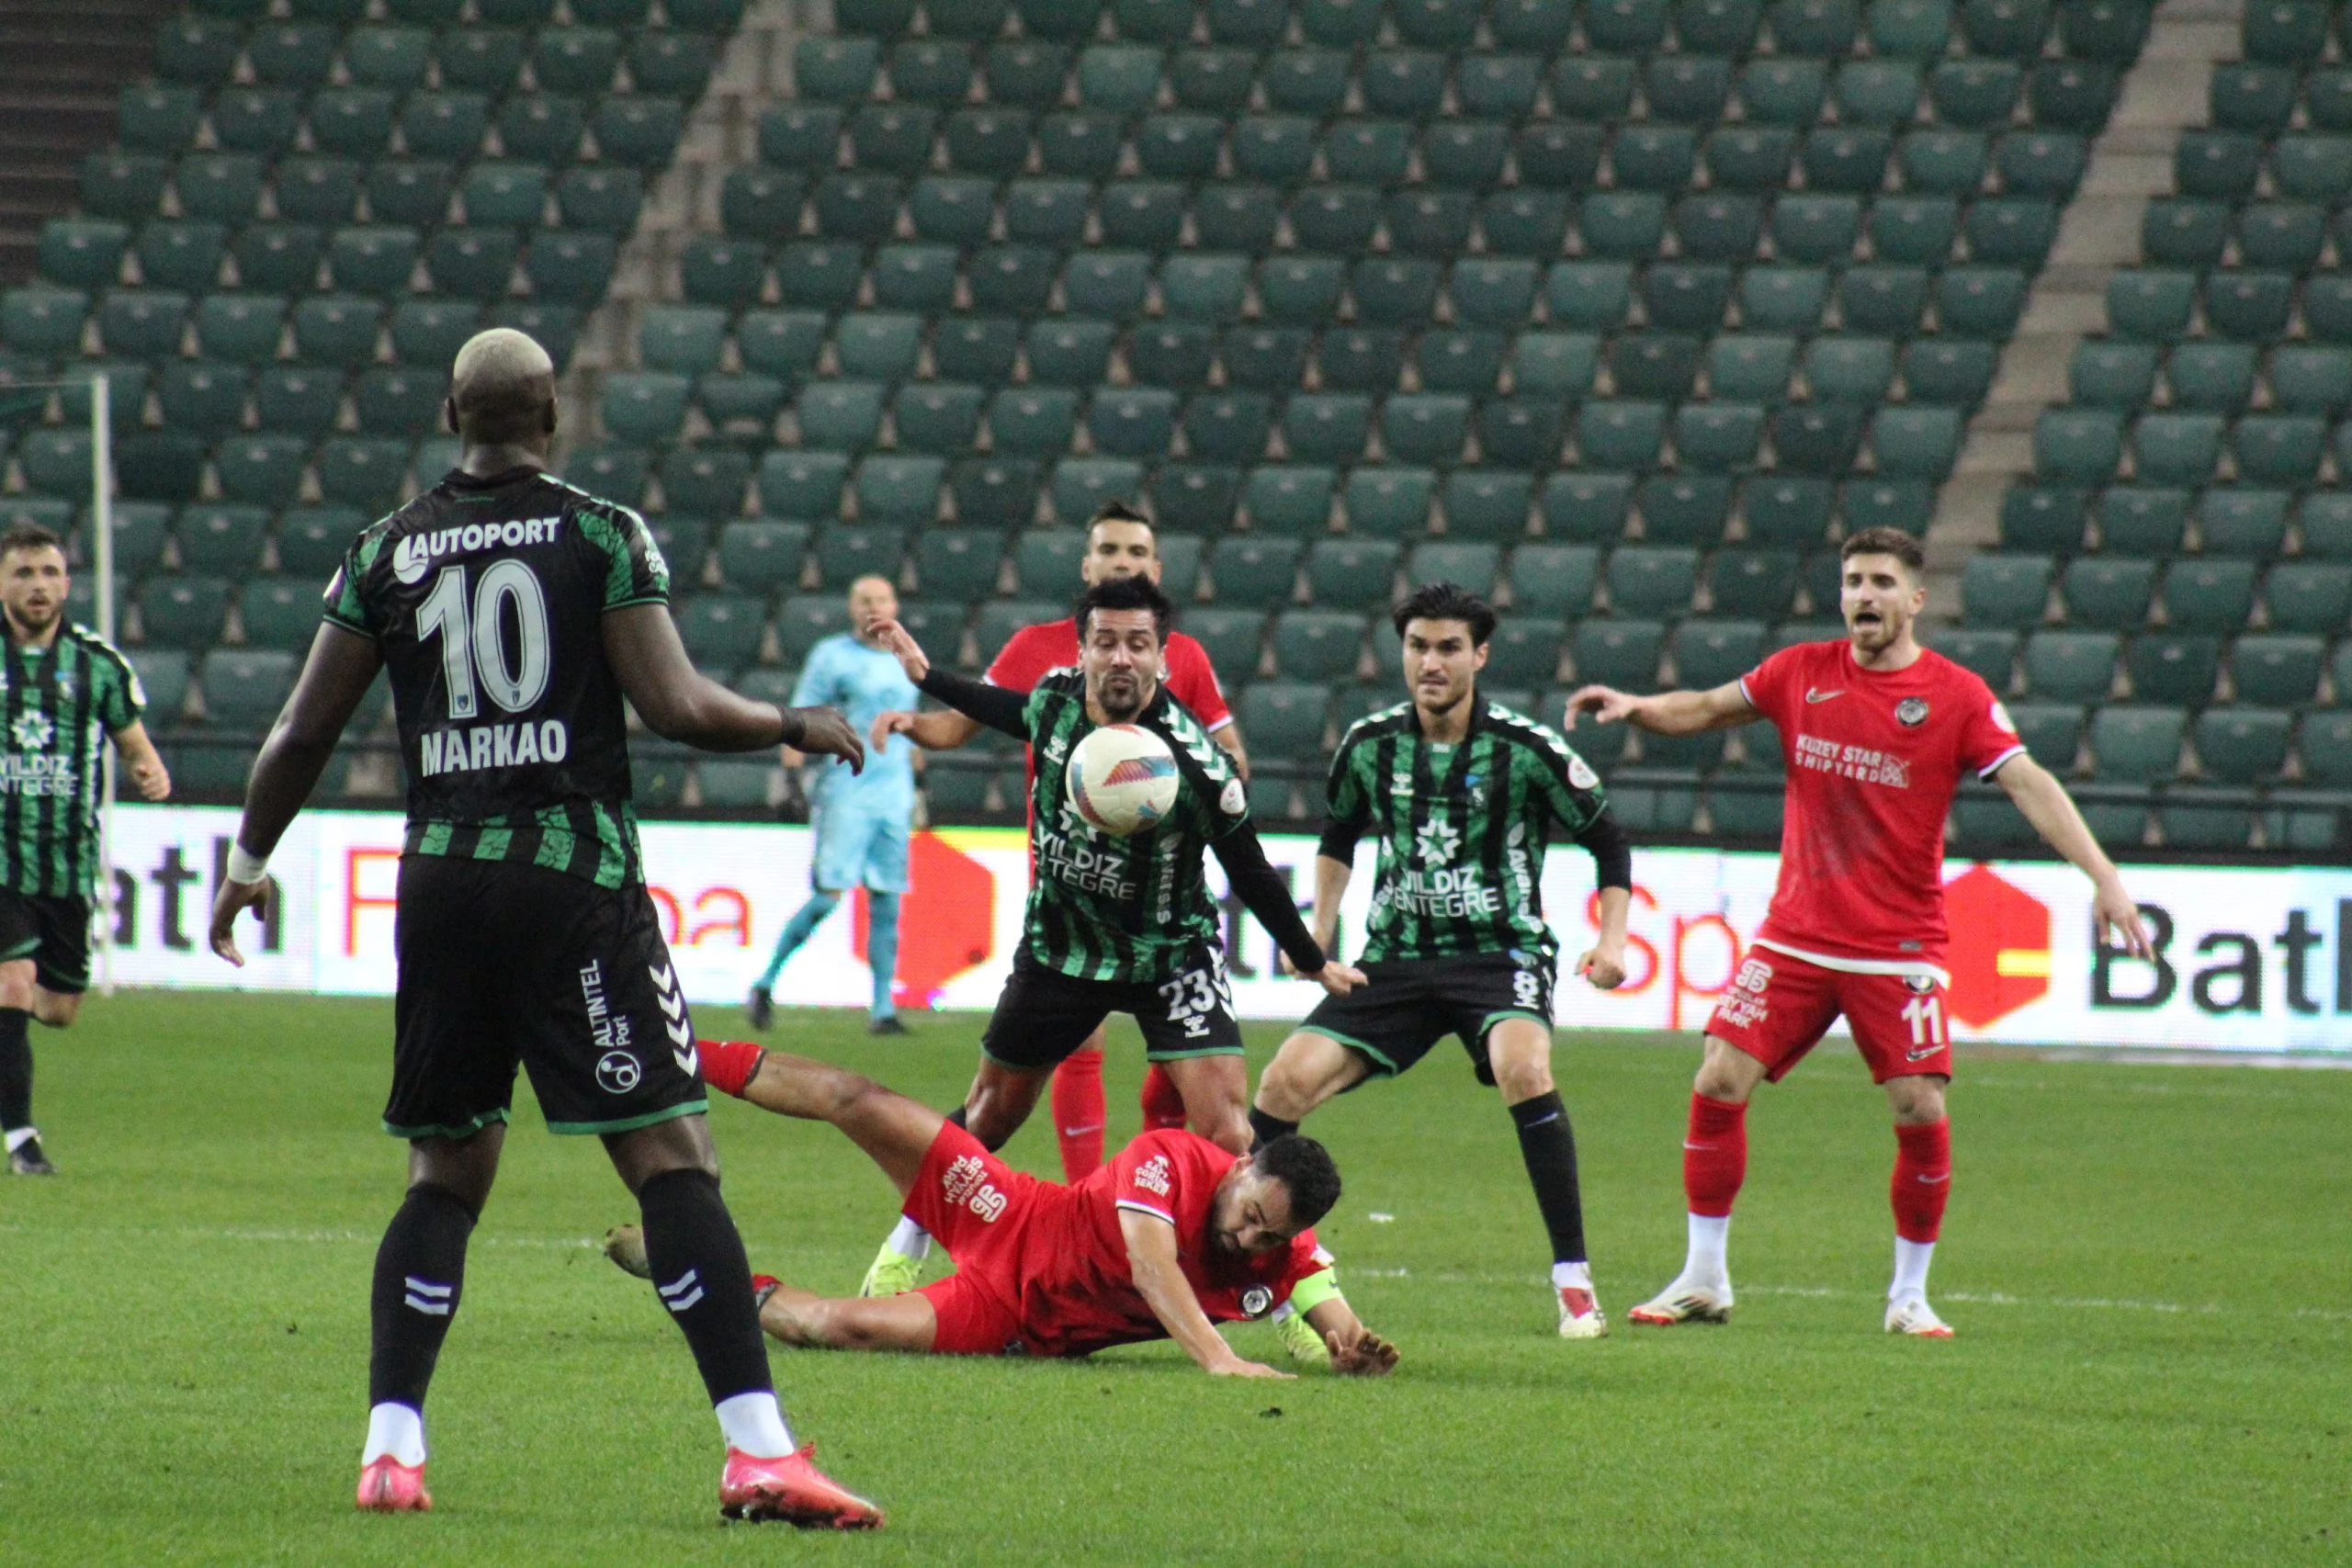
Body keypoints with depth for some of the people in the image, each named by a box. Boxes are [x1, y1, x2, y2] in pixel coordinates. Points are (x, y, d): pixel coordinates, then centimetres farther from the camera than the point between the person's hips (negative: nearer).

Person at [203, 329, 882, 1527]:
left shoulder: (384, 552, 8)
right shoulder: (603, 537, -2)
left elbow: (302, 733, 9)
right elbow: (675, 707, -8)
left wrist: (249, 858, 25)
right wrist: (799, 726, 9)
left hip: (440, 879, 4)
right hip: (574, 876, -4)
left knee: (446, 1170, 16)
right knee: (672, 1158, -6)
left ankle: (391, 1447, 9)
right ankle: (758, 1450, -14)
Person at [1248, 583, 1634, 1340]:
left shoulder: (1526, 749, -8)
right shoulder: (1369, 744, 2)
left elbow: (1607, 840, 3)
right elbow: (1340, 835, 22)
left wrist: (1612, 938, -8)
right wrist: (1321, 929, 13)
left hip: (1502, 953, -4)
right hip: (1396, 958, 4)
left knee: (1523, 1069, -33)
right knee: (1287, 1080, -12)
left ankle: (1574, 1280, -24)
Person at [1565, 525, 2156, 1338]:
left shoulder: (1957, 696, -6)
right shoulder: (1802, 673, 4)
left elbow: (2029, 783, -12)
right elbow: (1708, 708, 15)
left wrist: (2102, 875, -22)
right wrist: (1635, 707, -5)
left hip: (1898, 948, -2)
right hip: (1795, 936, 2)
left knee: (1921, 1112, -9)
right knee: (1719, 1083, -6)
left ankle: (1910, 1294, 9)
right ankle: (1704, 1279, 7)